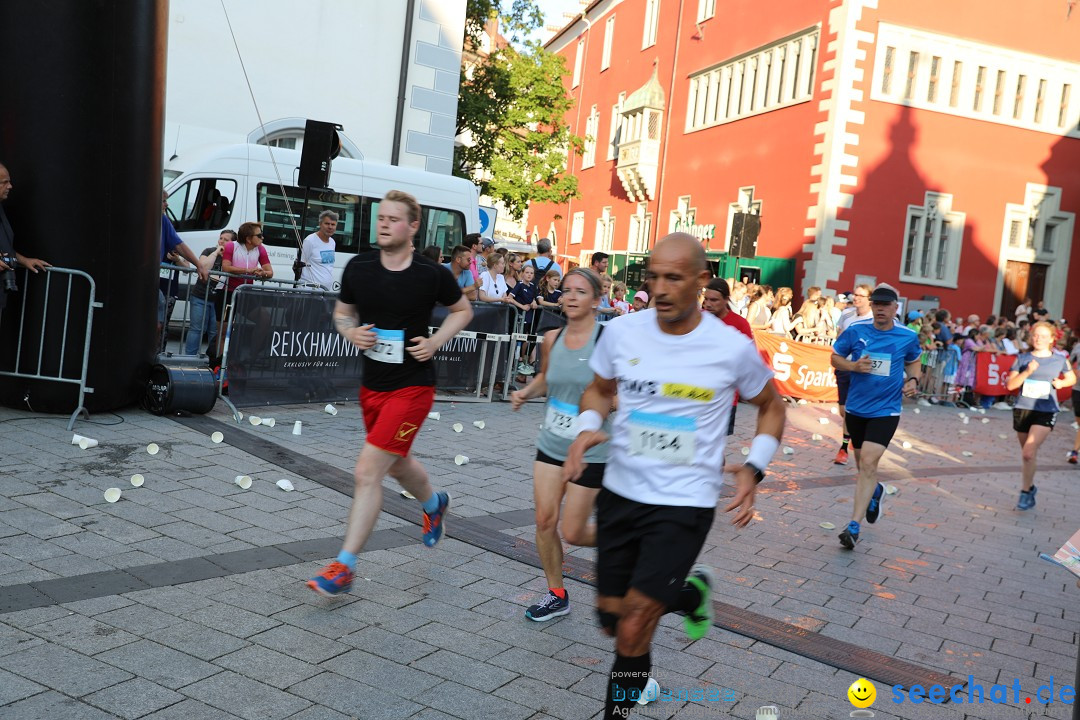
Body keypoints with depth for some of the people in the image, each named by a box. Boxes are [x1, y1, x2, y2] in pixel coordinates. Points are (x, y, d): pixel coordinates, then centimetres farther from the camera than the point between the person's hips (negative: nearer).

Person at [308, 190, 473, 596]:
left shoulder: (432, 274, -11)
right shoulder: (358, 268, -3)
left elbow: (463, 310, 6)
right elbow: (342, 311, 13)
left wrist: (436, 342, -9)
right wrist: (351, 332, -9)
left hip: (412, 386, -5)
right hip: (372, 384, 6)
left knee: (367, 472, -12)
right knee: (398, 465, 23)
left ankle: (344, 568, -1)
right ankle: (434, 505, 57)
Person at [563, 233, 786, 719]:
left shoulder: (733, 349, -11)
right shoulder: (621, 332, -5)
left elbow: (771, 407, 7)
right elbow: (599, 390, 13)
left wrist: (753, 469, -7)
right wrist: (586, 429, -8)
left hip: (685, 503, -4)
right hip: (619, 493, 4)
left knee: (632, 634, -8)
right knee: (611, 619, 15)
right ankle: (691, 591, 42)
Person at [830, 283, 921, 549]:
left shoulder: (908, 336, -4)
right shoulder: (855, 331, -5)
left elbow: (914, 361, 16)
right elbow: (835, 357, 6)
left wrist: (913, 380, -4)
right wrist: (852, 365, -14)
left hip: (885, 410, -2)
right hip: (856, 408, 3)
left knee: (868, 462, -16)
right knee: (862, 463, 17)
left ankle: (854, 526, -13)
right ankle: (874, 491, 53)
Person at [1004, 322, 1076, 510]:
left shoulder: (1060, 360, 1)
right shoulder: (1023, 359, 2)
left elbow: (1072, 378, 18)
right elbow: (1010, 385, -4)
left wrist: (1061, 383, -3)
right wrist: (1027, 372, -18)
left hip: (1046, 412, -2)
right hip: (1022, 409, 2)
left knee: (1028, 453, -19)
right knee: (1027, 454, 14)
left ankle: (1025, 492, -5)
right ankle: (1030, 486, 35)